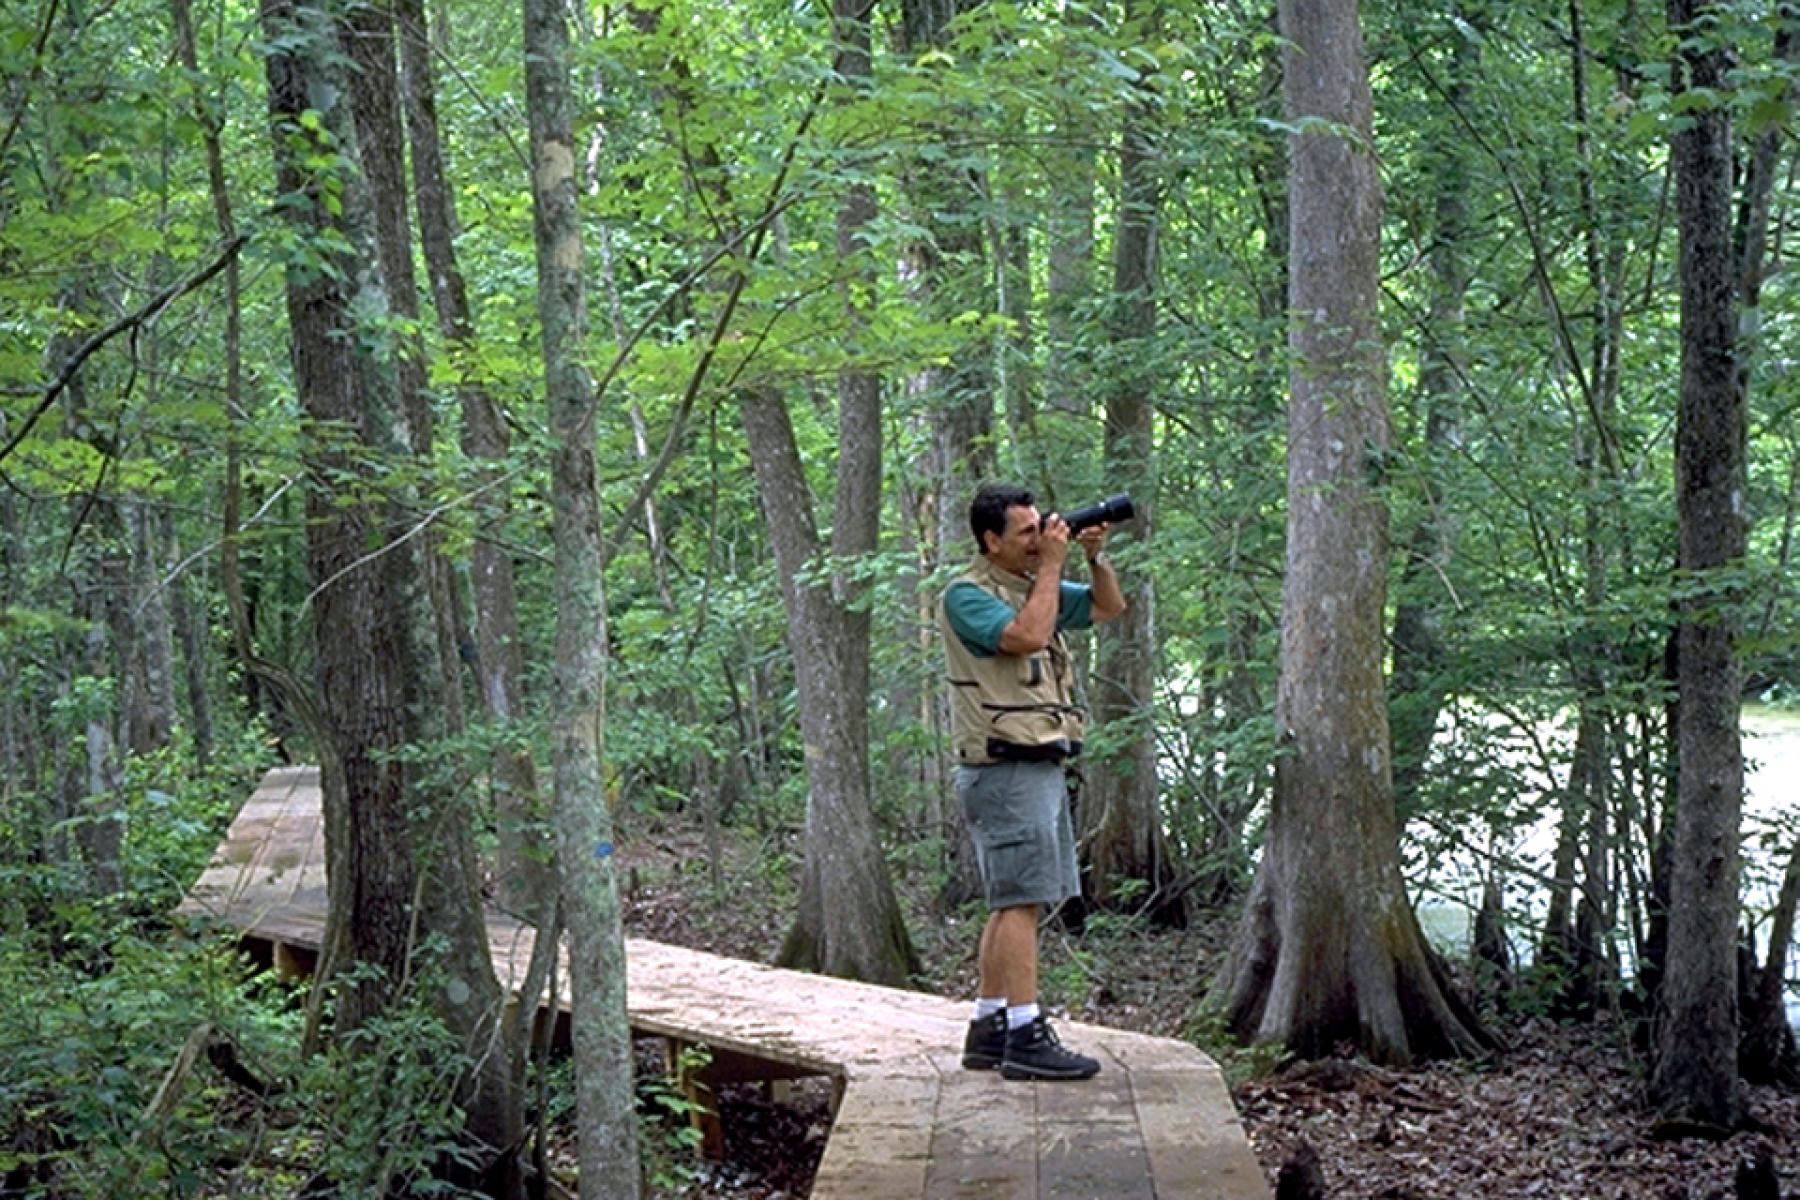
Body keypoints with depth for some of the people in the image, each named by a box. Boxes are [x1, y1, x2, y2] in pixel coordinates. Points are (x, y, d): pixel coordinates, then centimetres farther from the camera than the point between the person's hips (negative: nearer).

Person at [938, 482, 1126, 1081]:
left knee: (1012, 903, 11)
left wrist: (1096, 556, 9)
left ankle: (988, 1029, 17)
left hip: (1043, 767, 9)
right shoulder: (966, 595, -9)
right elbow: (1028, 635, -24)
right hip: (1006, 769, -9)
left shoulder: (1036, 587, 18)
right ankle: (1025, 1037, -11)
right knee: (1021, 900, -11)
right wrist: (1052, 566, -15)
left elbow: (1110, 607, 26)